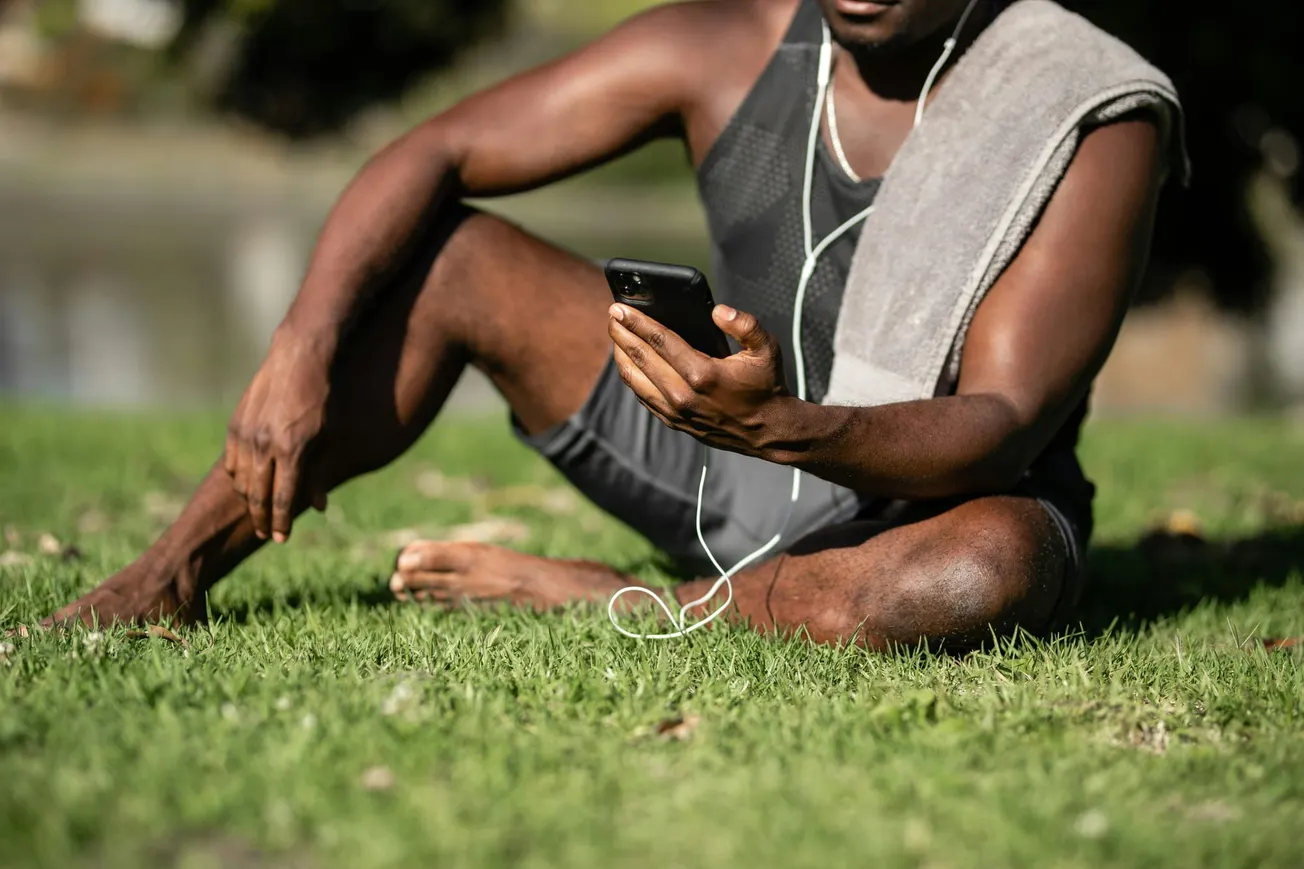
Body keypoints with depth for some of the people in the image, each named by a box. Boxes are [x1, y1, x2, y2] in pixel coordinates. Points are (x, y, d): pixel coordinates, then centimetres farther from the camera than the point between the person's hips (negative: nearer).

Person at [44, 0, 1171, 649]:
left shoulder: (1091, 128, -22)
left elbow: (1004, 428, -28)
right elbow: (431, 157, -9)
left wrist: (783, 426, -47)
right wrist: (303, 352, -25)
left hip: (939, 503, -3)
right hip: (739, 461, 4)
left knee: (996, 569, -41)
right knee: (437, 255, -10)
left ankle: (592, 603, -20)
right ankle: (171, 579, -11)